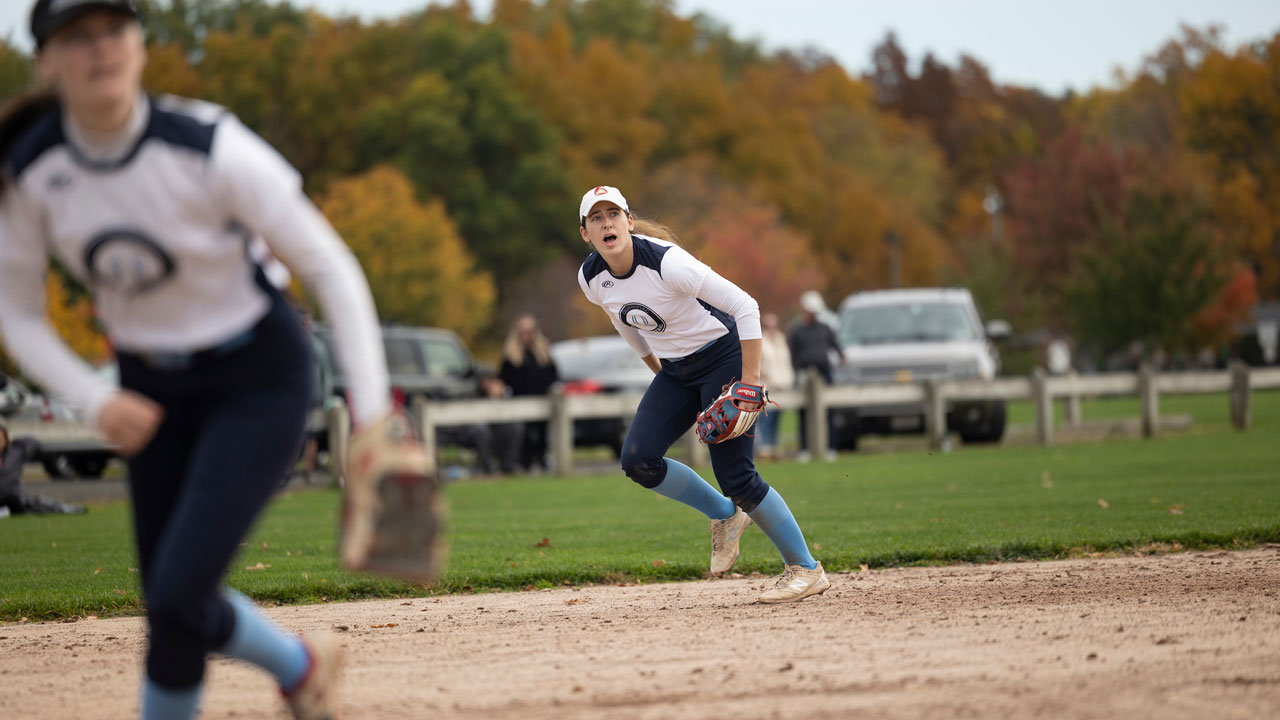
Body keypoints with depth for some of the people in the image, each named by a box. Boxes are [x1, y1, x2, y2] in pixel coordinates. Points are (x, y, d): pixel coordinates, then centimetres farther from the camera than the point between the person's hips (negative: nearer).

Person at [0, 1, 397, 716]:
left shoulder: (209, 148, -24)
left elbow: (331, 268, -18)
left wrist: (372, 410, -24)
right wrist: (94, 400, -14)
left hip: (258, 381, -5)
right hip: (154, 392, 5)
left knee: (176, 596, -17)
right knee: (176, 609, 10)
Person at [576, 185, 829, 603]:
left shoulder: (665, 262, -27)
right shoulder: (591, 278, -6)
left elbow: (744, 306, -26)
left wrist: (750, 381, -26)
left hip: (724, 355, -7)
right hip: (675, 370, 7)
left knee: (735, 475, -13)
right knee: (638, 461, -10)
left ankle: (806, 569, 2)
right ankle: (725, 516, 14)